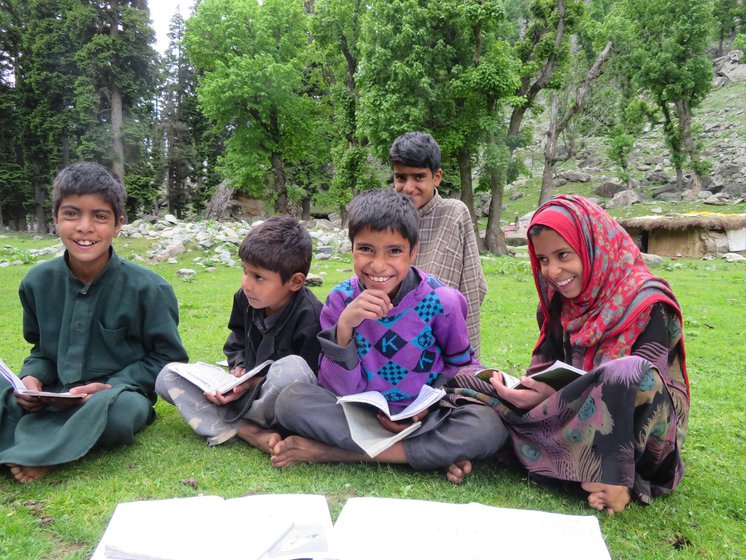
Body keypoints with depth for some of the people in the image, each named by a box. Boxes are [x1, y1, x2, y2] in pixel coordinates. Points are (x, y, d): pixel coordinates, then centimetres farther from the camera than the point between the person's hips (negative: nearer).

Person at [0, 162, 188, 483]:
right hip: (53, 397, 3)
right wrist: (32, 377, -7)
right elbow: (42, 349, 16)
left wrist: (111, 386, -18)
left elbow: (168, 358, -5)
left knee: (120, 412, -38)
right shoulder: (38, 282, 2)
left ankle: (29, 452, -17)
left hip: (116, 394, -3)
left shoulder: (147, 289, -11)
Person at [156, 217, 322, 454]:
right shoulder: (245, 299, -4)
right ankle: (249, 432, -23)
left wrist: (254, 384, -23)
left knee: (292, 367, -41)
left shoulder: (309, 319, -25)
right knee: (168, 375, -5)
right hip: (248, 389, 7)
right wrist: (238, 369, -6)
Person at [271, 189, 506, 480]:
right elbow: (337, 391, -13)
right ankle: (435, 451, -19)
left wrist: (430, 406, -12)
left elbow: (460, 363, 5)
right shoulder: (341, 300, -9)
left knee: (489, 425, -30)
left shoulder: (440, 301, -12)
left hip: (425, 416, 0)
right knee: (291, 399, -24)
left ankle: (330, 452, -21)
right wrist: (344, 326, -28)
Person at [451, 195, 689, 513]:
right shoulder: (560, 302, 3)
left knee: (628, 372, -40)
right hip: (577, 410, 6)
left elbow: (635, 381, -20)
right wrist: (531, 392, -21)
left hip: (645, 419, -5)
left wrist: (554, 396, -29)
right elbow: (544, 366, 2)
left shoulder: (647, 304, -15)